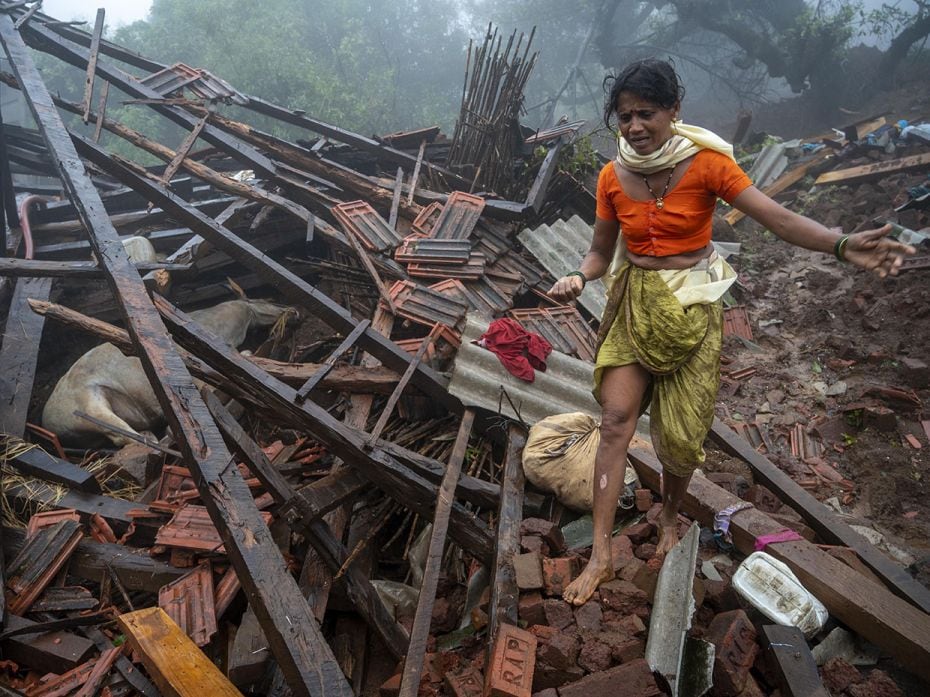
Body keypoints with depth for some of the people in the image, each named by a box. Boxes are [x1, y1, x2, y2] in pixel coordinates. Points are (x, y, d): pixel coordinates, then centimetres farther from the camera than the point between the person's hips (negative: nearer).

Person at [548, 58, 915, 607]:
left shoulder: (706, 163, -12)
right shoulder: (613, 176, -3)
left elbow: (779, 218, -19)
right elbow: (601, 252, 4)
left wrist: (844, 246, -35)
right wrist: (578, 280, -18)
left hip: (691, 309, -2)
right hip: (633, 305, 2)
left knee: (682, 434, 2)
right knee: (616, 418, -8)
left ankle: (670, 515, 35)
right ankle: (601, 556, -1)